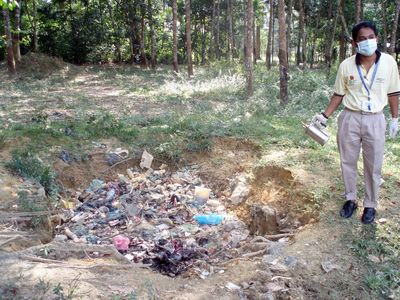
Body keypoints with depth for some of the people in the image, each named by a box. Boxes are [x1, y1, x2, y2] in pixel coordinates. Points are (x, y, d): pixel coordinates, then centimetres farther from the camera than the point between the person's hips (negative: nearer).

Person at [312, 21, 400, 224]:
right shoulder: (346, 66, -6)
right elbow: (339, 94, 4)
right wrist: (325, 115, -1)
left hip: (375, 120, -1)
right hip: (350, 118, 1)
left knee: (373, 166, 9)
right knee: (347, 162, 12)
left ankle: (370, 205, 25)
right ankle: (350, 199, 30)